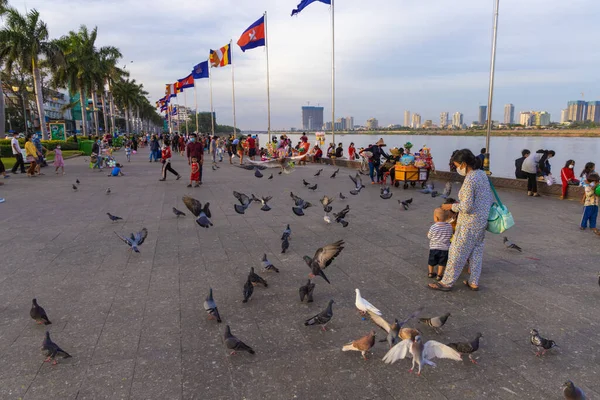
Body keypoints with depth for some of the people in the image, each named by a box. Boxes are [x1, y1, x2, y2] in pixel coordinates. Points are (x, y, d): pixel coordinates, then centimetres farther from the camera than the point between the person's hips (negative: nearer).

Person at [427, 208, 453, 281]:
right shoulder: (449, 226, -11)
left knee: (431, 261, 20)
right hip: (445, 248, 0)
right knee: (442, 263, 15)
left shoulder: (433, 227, -19)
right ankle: (439, 275, 21)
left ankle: (431, 273, 35)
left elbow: (429, 236, -5)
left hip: (433, 248, 0)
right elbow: (450, 236, 1)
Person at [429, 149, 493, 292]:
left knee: (457, 253, 2)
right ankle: (474, 283, 27)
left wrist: (451, 206, -8)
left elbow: (466, 207, -25)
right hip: (482, 221, 9)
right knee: (476, 252, 17)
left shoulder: (469, 180, -24)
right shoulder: (482, 174, 4)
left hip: (470, 224, -9)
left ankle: (446, 283, 12)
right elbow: (490, 199, 13)